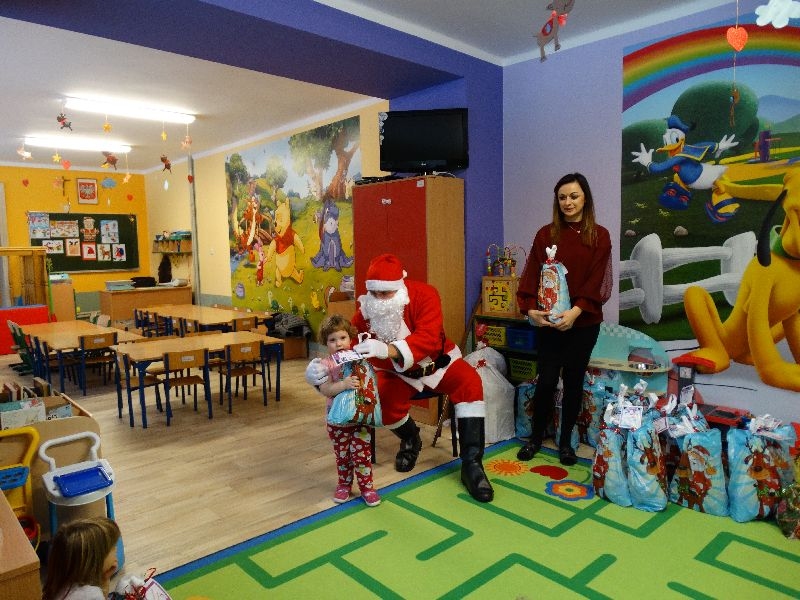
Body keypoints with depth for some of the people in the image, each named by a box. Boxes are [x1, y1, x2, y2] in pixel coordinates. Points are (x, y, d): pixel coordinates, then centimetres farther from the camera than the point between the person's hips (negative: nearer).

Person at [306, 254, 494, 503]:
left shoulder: (424, 294, -28)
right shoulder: (366, 307, -18)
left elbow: (428, 338, -42)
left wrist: (388, 350, -59)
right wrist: (323, 365, -42)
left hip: (437, 362, -2)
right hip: (396, 372, 2)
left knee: (469, 383, -28)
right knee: (384, 403, -26)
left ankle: (471, 464, -19)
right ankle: (410, 440, 12)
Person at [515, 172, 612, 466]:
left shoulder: (599, 236, 1)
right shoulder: (545, 234, 3)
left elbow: (596, 280, -7)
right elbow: (532, 274, -3)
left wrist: (576, 311, -20)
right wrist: (530, 309, -17)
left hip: (584, 322, 0)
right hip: (548, 321, 0)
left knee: (573, 380, 9)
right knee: (547, 379, 3)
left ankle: (566, 441, 25)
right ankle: (535, 437, 22)